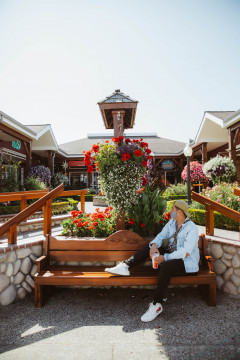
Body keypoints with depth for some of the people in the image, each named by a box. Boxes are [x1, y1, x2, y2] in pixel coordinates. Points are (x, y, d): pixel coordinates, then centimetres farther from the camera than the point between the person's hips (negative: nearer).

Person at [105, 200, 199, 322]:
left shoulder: (192, 229, -20)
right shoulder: (172, 223, 4)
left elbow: (186, 252, -27)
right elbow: (161, 236, -1)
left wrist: (165, 257, -29)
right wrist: (154, 245, -23)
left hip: (187, 263, -8)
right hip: (172, 255, 8)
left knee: (165, 266, -36)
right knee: (150, 246, -3)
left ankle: (156, 305, -25)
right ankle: (125, 266, -7)